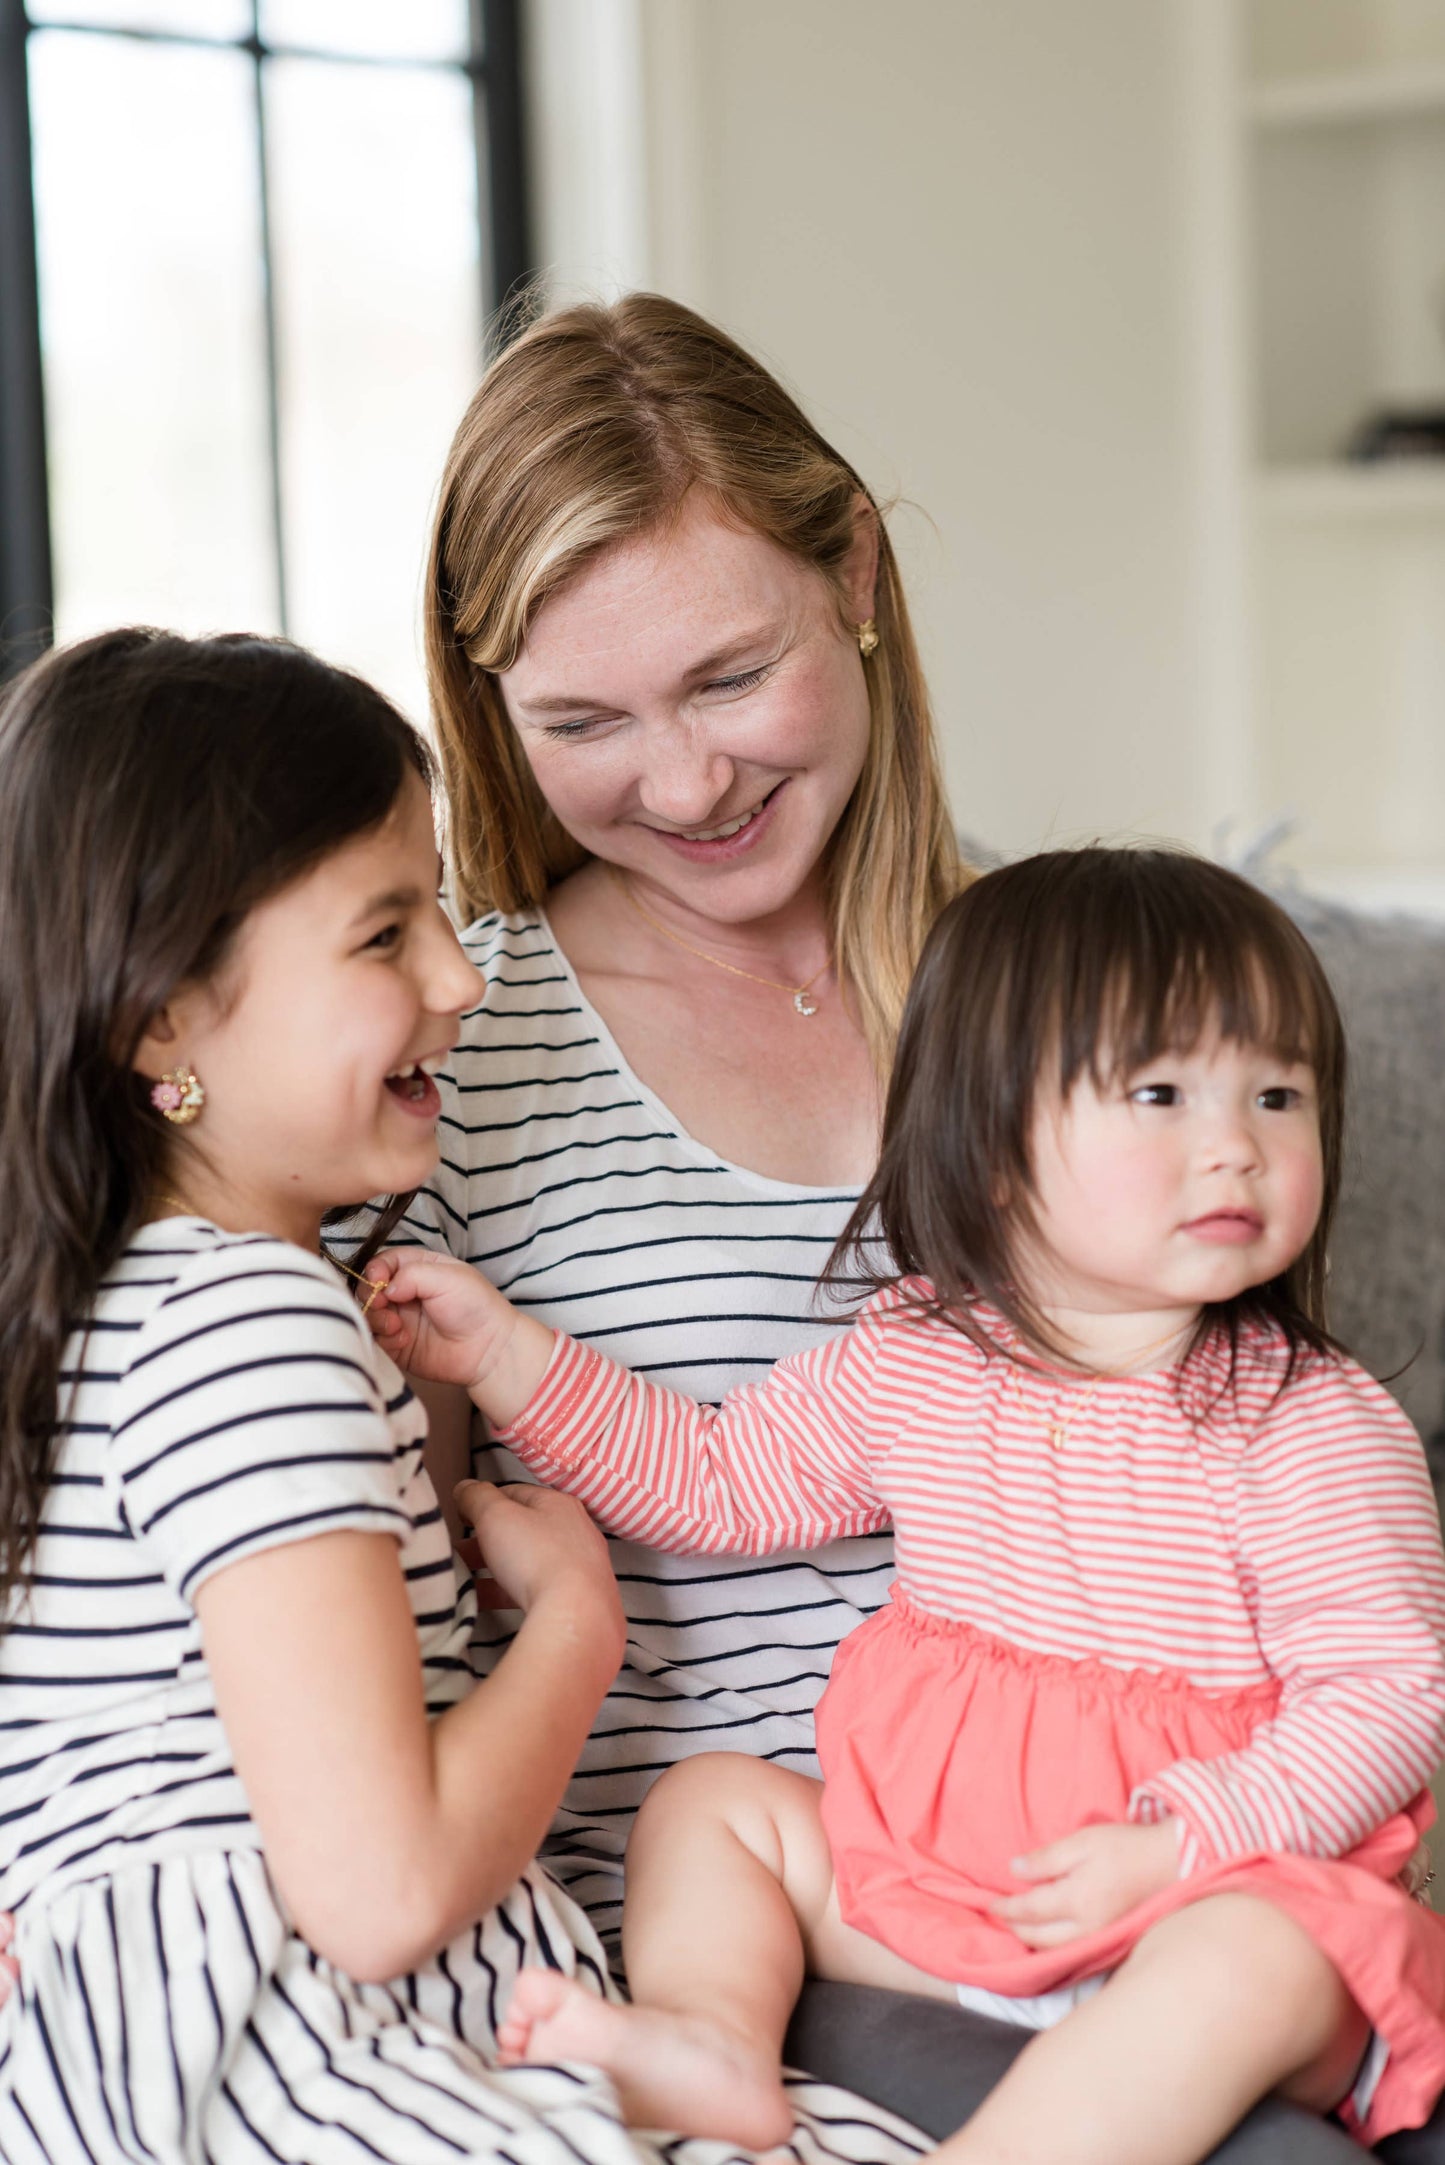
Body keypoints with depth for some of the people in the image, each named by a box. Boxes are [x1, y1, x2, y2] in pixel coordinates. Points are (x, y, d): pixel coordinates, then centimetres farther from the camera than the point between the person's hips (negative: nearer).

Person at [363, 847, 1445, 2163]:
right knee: (710, 1800, 1)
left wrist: (1171, 1845, -25)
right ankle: (716, 2042, -23)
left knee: (1264, 1957, -35)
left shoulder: (1311, 1424, -12)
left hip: (1226, 1873, -5)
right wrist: (506, 1352, 5)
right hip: (928, 1860, 5)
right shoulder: (910, 1363, 1)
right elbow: (715, 1481, 14)